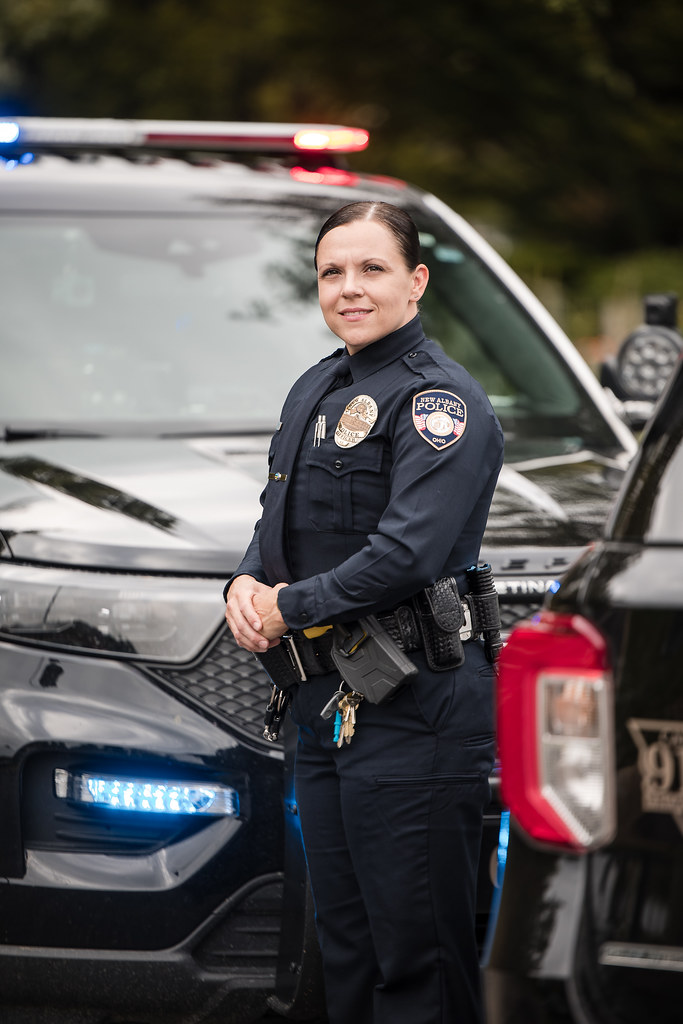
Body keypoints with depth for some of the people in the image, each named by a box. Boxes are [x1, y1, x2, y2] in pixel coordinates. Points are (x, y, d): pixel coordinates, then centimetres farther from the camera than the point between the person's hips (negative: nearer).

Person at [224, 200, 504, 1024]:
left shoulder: (439, 401, -12)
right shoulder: (315, 392, 16)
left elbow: (409, 552, -22)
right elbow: (281, 519, 22)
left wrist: (290, 608, -13)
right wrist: (247, 584, 0)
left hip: (412, 709, -9)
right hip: (323, 701, 9)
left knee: (416, 956, -6)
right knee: (344, 945, 15)